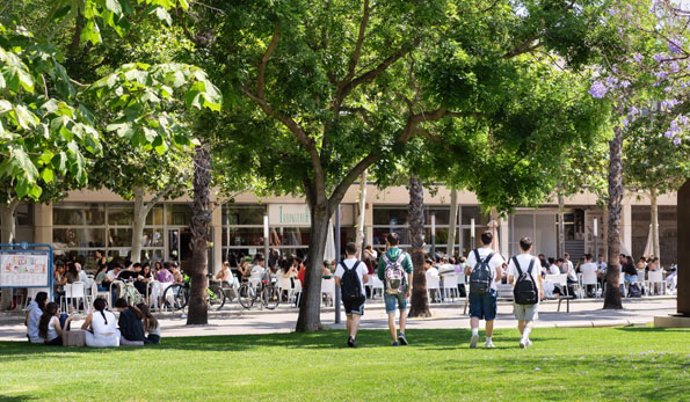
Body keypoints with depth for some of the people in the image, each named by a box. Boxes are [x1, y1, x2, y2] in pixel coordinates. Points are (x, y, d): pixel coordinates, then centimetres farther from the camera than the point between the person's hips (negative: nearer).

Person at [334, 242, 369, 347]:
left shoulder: (341, 265, -3)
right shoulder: (361, 264, -6)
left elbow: (337, 281, -5)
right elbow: (366, 279, 3)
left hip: (346, 295, 2)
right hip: (359, 294, -2)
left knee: (349, 316, 16)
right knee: (356, 316, -6)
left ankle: (351, 336, 23)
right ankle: (352, 337, -23)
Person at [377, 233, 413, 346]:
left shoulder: (383, 257, 2)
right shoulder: (405, 255, 1)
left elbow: (380, 275, 5)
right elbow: (410, 271, -11)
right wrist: (409, 288, -10)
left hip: (388, 289, -1)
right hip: (402, 287, 1)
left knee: (391, 314, 2)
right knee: (403, 310, 21)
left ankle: (395, 340, -2)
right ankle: (402, 333, 4)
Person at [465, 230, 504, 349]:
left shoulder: (473, 253, 3)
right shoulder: (495, 256, -3)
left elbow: (466, 271, 7)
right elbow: (499, 276, -4)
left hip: (474, 289, 1)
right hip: (489, 289, -1)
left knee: (475, 313, 1)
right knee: (489, 316, 10)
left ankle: (475, 331, -26)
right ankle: (488, 340, 17)